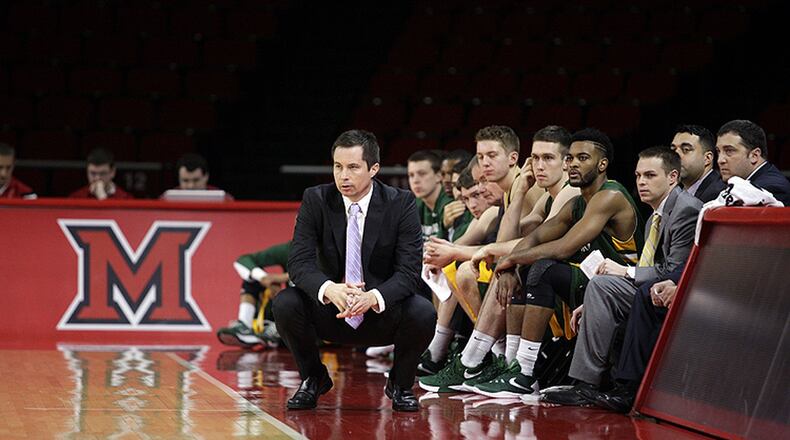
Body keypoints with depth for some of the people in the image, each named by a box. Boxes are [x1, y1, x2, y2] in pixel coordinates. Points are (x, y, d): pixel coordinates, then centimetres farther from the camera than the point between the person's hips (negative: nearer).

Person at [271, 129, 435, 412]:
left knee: (423, 313, -31)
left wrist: (374, 297, -39)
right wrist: (329, 289, -39)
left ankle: (400, 384, 1)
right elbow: (299, 261, -16)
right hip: (330, 312, 1)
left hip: (383, 312, -1)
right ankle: (313, 379, 2)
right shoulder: (316, 200, -7)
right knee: (284, 304, -26)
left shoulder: (401, 204, -10)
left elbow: (409, 271, -18)